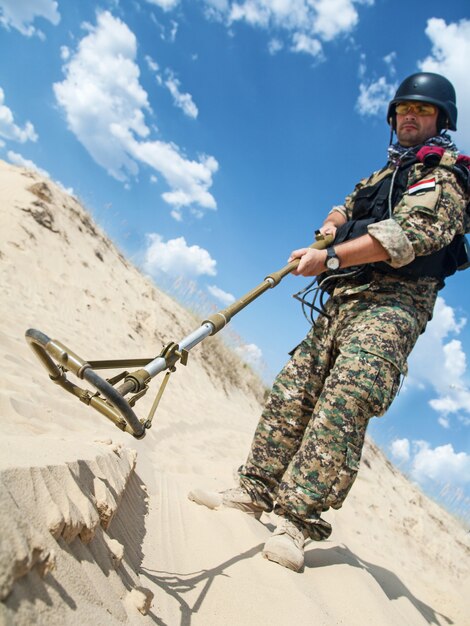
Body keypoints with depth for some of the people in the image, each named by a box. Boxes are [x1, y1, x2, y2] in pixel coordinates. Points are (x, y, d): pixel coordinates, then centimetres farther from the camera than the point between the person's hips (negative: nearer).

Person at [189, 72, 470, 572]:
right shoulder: (385, 174, 30)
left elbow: (410, 235, -15)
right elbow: (347, 208, 27)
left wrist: (332, 256, -22)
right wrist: (331, 225, 1)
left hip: (391, 305, -8)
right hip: (343, 300, 8)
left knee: (342, 406, -23)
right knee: (291, 395, 3)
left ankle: (297, 522, -21)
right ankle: (254, 491, 11)